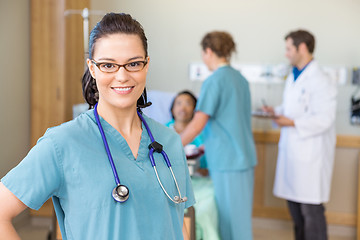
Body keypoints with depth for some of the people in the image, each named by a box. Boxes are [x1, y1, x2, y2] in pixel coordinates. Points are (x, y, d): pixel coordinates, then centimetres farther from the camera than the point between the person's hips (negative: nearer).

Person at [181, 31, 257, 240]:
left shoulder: (214, 81, -14)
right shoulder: (240, 78, 11)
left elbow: (197, 124, -15)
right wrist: (209, 144, 25)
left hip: (227, 160, -8)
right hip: (245, 155, 8)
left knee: (232, 217, 0)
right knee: (240, 213, 15)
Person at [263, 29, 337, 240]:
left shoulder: (320, 82, -16)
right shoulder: (293, 77, 14)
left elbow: (323, 119, -21)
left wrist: (292, 122, -23)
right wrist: (277, 112, 8)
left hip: (310, 154, -9)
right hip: (292, 150, 9)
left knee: (311, 209, -2)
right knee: (294, 201, 18)